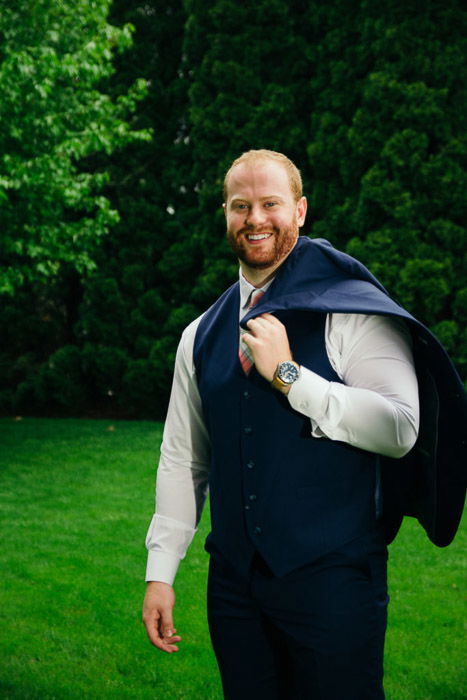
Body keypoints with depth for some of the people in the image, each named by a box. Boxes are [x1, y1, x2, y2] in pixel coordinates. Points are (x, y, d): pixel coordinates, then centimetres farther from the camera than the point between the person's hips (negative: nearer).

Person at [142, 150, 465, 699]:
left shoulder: (351, 309, -6)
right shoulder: (202, 336, 11)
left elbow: (399, 431, -16)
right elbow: (182, 459, 13)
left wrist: (287, 374, -17)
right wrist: (160, 572, 9)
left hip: (332, 581, -5)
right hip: (234, 583, 5)